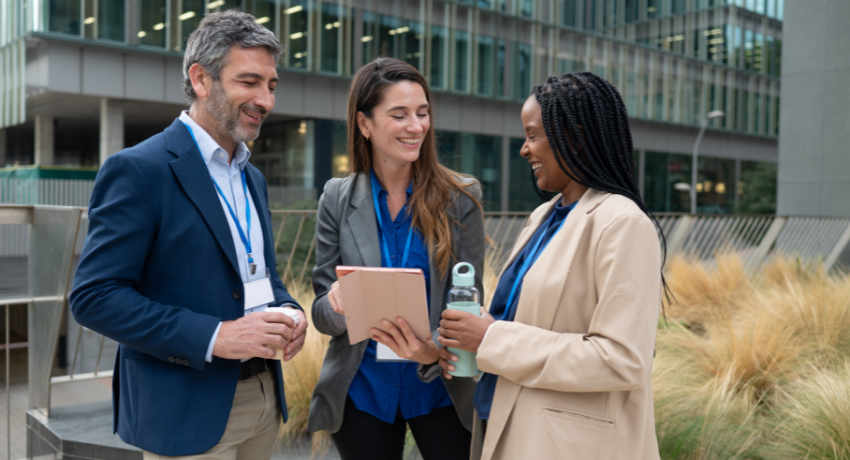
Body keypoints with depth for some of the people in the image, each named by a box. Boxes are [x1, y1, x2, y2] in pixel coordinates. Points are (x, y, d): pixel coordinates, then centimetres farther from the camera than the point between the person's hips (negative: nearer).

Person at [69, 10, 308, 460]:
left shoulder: (253, 178, 12)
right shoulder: (137, 169, -12)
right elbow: (94, 297, -16)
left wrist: (287, 310, -1)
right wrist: (213, 336, -23)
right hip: (187, 412, -7)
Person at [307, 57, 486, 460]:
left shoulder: (460, 197, -7)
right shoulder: (337, 199, -3)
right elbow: (323, 313, -1)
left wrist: (435, 351, -25)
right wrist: (338, 304, -24)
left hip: (440, 388, -1)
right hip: (361, 392, 1)